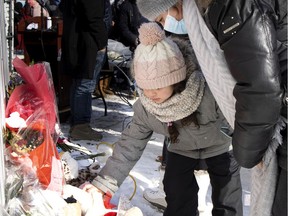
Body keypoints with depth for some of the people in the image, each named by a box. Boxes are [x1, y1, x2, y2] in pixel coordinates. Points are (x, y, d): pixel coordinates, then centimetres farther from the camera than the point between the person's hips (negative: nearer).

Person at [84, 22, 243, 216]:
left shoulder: (211, 92, -42)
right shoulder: (144, 108, -26)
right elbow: (131, 145, -18)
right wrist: (103, 184, -22)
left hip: (221, 146, -2)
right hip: (183, 149, 3)